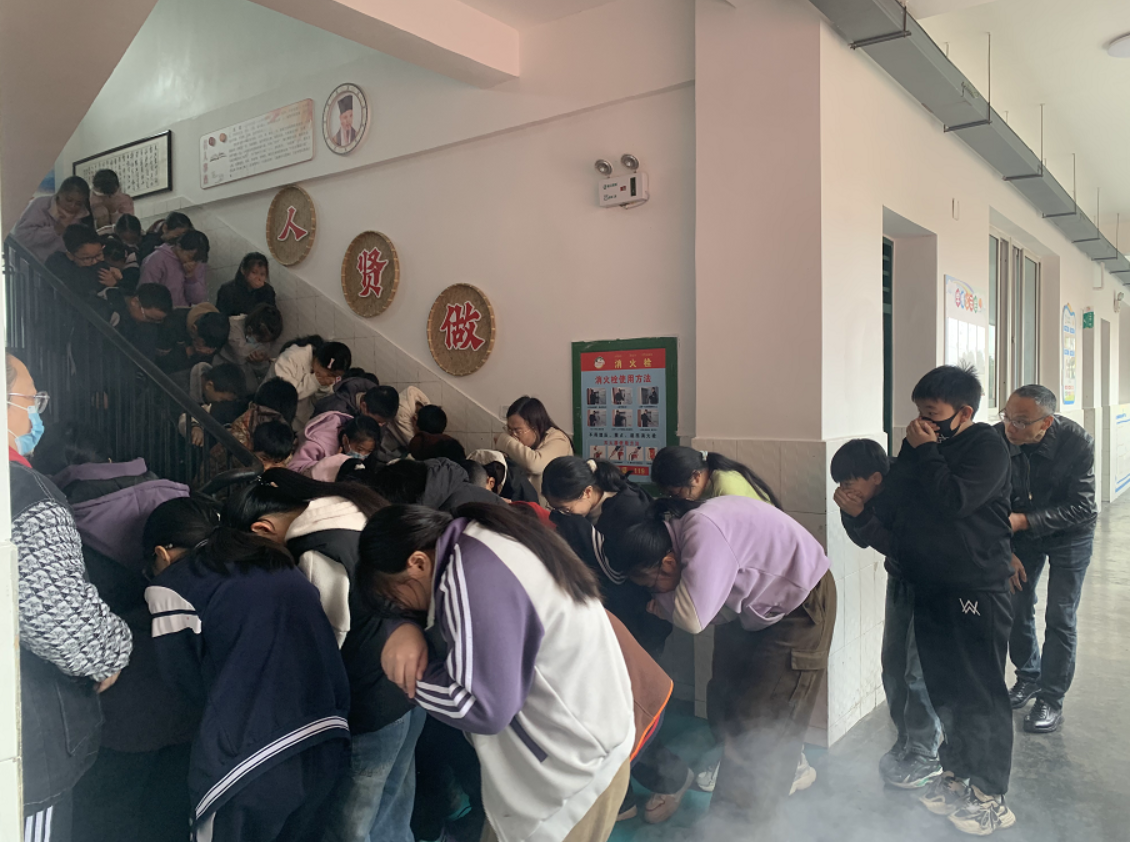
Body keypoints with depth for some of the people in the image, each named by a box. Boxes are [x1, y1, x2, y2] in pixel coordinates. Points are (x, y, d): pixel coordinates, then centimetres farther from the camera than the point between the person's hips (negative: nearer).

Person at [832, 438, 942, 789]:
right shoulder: (874, 495, -9)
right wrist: (849, 513, -17)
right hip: (901, 581, 8)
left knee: (919, 671, -7)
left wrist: (862, 516, -35)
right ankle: (906, 742, 27)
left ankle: (925, 755, 8)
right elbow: (863, 539, 2)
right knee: (893, 664, 12)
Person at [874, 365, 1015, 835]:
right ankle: (956, 774, 32)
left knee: (982, 694, 1)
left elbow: (954, 500, -24)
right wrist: (911, 453, -5)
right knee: (943, 689, 16)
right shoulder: (925, 447, 11)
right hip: (930, 589, 7)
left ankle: (991, 798, 14)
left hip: (977, 592, -7)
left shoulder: (986, 447, -9)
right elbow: (889, 509, 6)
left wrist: (924, 452, -16)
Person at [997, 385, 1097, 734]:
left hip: (1070, 534, -2)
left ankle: (1051, 699, 11)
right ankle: (1028, 676, 32)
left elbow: (1081, 506, -25)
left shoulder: (1077, 442, -29)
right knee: (1016, 607, 7)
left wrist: (1023, 520, -35)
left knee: (1060, 618, -3)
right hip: (1021, 530, 3)